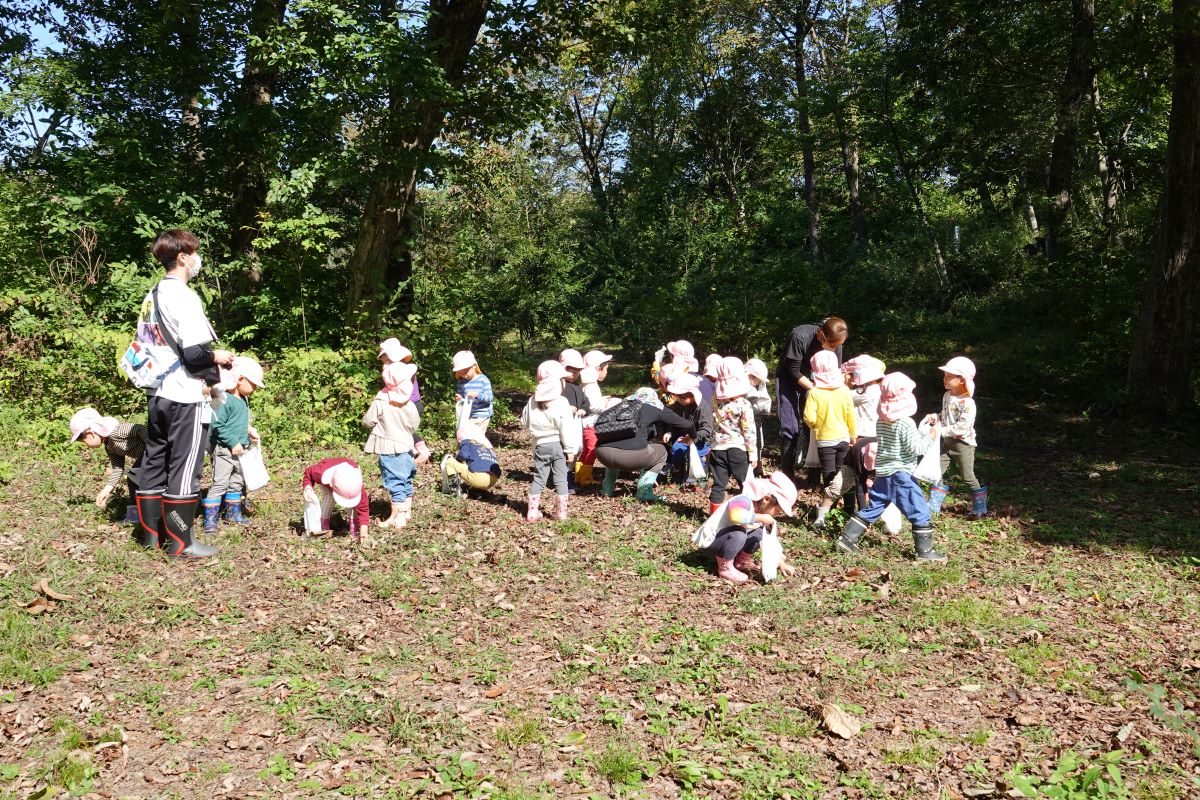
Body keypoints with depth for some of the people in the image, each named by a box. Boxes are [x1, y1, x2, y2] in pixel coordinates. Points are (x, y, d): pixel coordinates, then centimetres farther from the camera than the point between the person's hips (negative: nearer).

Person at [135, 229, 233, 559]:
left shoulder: (151, 296, 13)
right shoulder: (184, 297, -15)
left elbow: (144, 343, 19)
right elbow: (194, 353, -22)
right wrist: (219, 357, -2)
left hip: (158, 394, 9)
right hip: (186, 398, -9)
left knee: (154, 464, 13)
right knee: (184, 469, -2)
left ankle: (151, 532, 22)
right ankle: (180, 543, 3)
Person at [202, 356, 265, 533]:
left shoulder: (243, 400, 10)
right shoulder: (225, 400, -19)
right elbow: (216, 425, -24)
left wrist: (248, 431, 4)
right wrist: (233, 443, -22)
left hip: (239, 450, 9)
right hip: (224, 450, -9)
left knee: (237, 483, 17)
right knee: (219, 484, -7)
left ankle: (233, 513, 31)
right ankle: (210, 519, -2)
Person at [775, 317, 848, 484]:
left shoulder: (835, 344, -17)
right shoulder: (799, 336, -33)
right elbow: (794, 371, -25)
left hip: (810, 379, 5)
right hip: (787, 378, -5)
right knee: (790, 428, -10)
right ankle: (787, 475, -4)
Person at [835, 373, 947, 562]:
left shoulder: (882, 421, 7)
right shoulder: (907, 423, -16)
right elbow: (916, 448, -16)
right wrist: (932, 436, -5)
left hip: (882, 474, 7)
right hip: (901, 475, -7)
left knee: (871, 508, 14)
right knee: (920, 512, 3)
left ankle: (847, 538, 11)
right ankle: (924, 550, 6)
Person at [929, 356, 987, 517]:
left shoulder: (967, 403, -21)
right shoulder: (946, 396, 4)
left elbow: (962, 427, -27)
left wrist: (942, 431, -25)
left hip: (963, 443, -7)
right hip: (947, 443, 7)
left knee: (968, 477, 3)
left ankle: (980, 508, 18)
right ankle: (933, 505, 12)